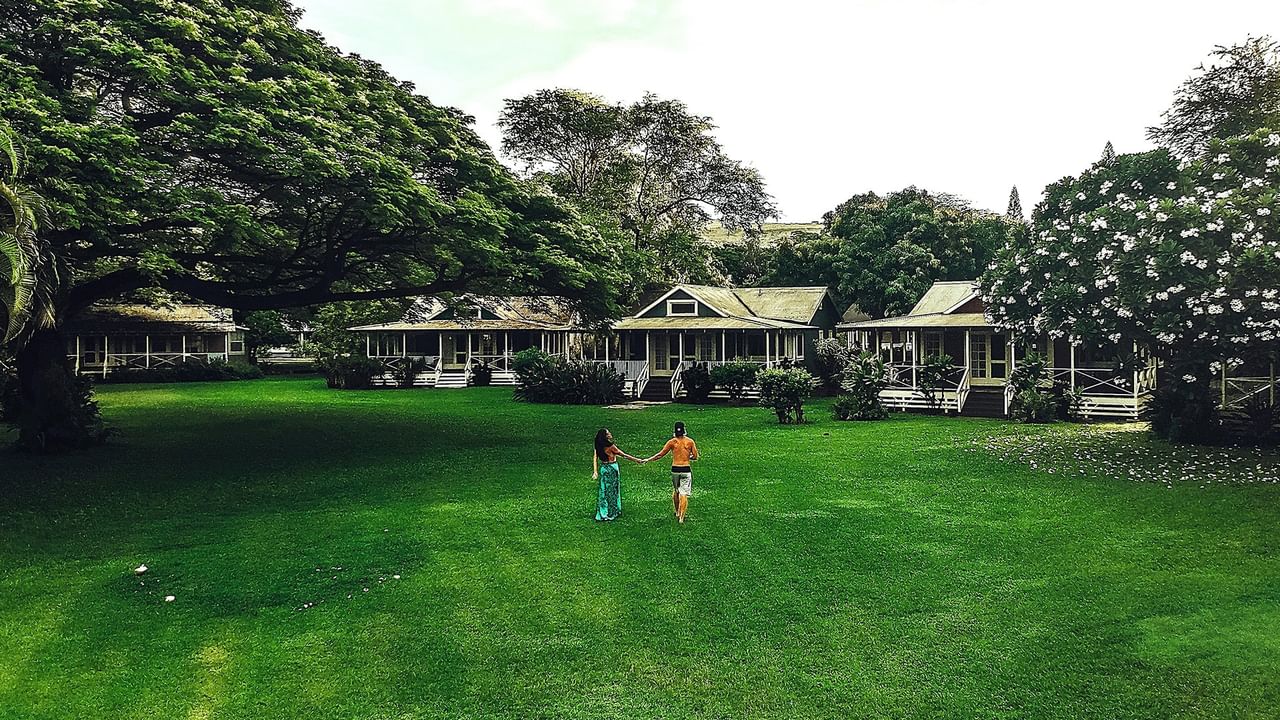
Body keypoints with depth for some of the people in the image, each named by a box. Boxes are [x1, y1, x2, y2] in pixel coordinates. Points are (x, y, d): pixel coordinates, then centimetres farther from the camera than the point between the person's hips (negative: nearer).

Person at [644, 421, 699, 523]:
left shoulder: (672, 442, -2)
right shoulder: (690, 441, -1)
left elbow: (661, 454, 0)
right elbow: (695, 457, 1)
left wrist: (648, 460, 11)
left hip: (675, 469, 1)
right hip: (686, 470, -1)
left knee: (675, 491, 21)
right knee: (684, 494, 0)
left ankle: (677, 513, 32)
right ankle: (681, 517, -2)